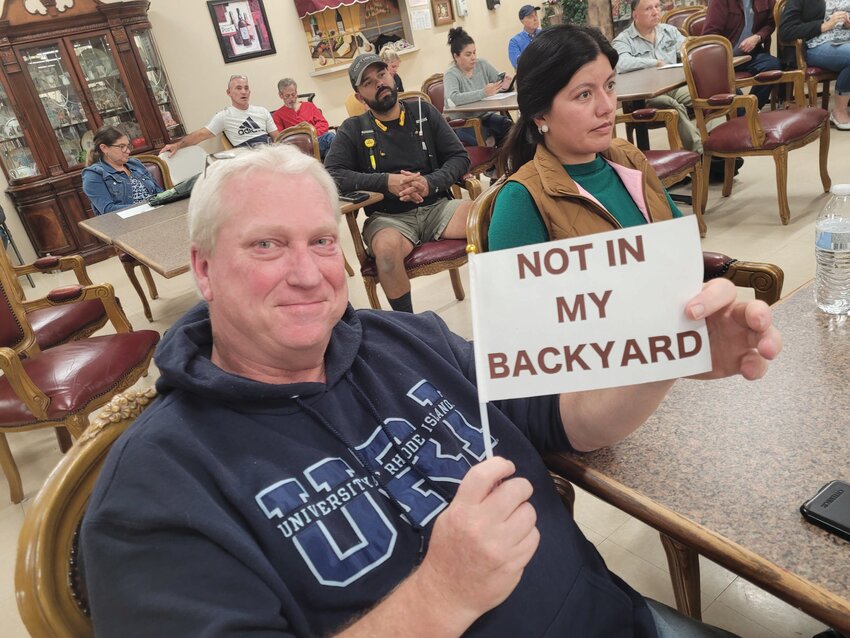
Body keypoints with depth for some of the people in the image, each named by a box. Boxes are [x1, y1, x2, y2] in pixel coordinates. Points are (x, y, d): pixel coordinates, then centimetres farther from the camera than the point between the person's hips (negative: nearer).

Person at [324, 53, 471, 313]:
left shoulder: (423, 112, 12)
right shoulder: (353, 130, 6)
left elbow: (460, 157, 9)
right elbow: (331, 174, -6)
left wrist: (430, 183, -13)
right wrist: (386, 182, -17)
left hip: (437, 206, 2)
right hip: (388, 217, -2)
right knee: (386, 249, -38)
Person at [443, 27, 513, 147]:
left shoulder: (482, 64, 5)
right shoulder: (451, 74, -12)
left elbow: (499, 82, 10)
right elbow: (453, 99, -31)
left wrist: (504, 85, -16)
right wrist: (484, 93, -36)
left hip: (485, 115, 5)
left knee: (510, 127, -22)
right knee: (484, 137, -33)